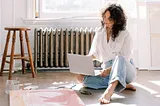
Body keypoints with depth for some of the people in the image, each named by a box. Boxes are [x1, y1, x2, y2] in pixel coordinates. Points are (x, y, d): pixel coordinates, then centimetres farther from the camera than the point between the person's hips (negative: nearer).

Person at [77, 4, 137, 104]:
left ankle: (109, 90, -59)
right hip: (108, 73, 4)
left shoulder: (125, 35, -8)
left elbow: (125, 59, -14)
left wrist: (109, 69, -29)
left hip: (126, 71, -4)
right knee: (82, 78, -22)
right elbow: (94, 53, 10)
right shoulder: (100, 33, 6)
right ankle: (123, 85, -23)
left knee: (119, 58, -38)